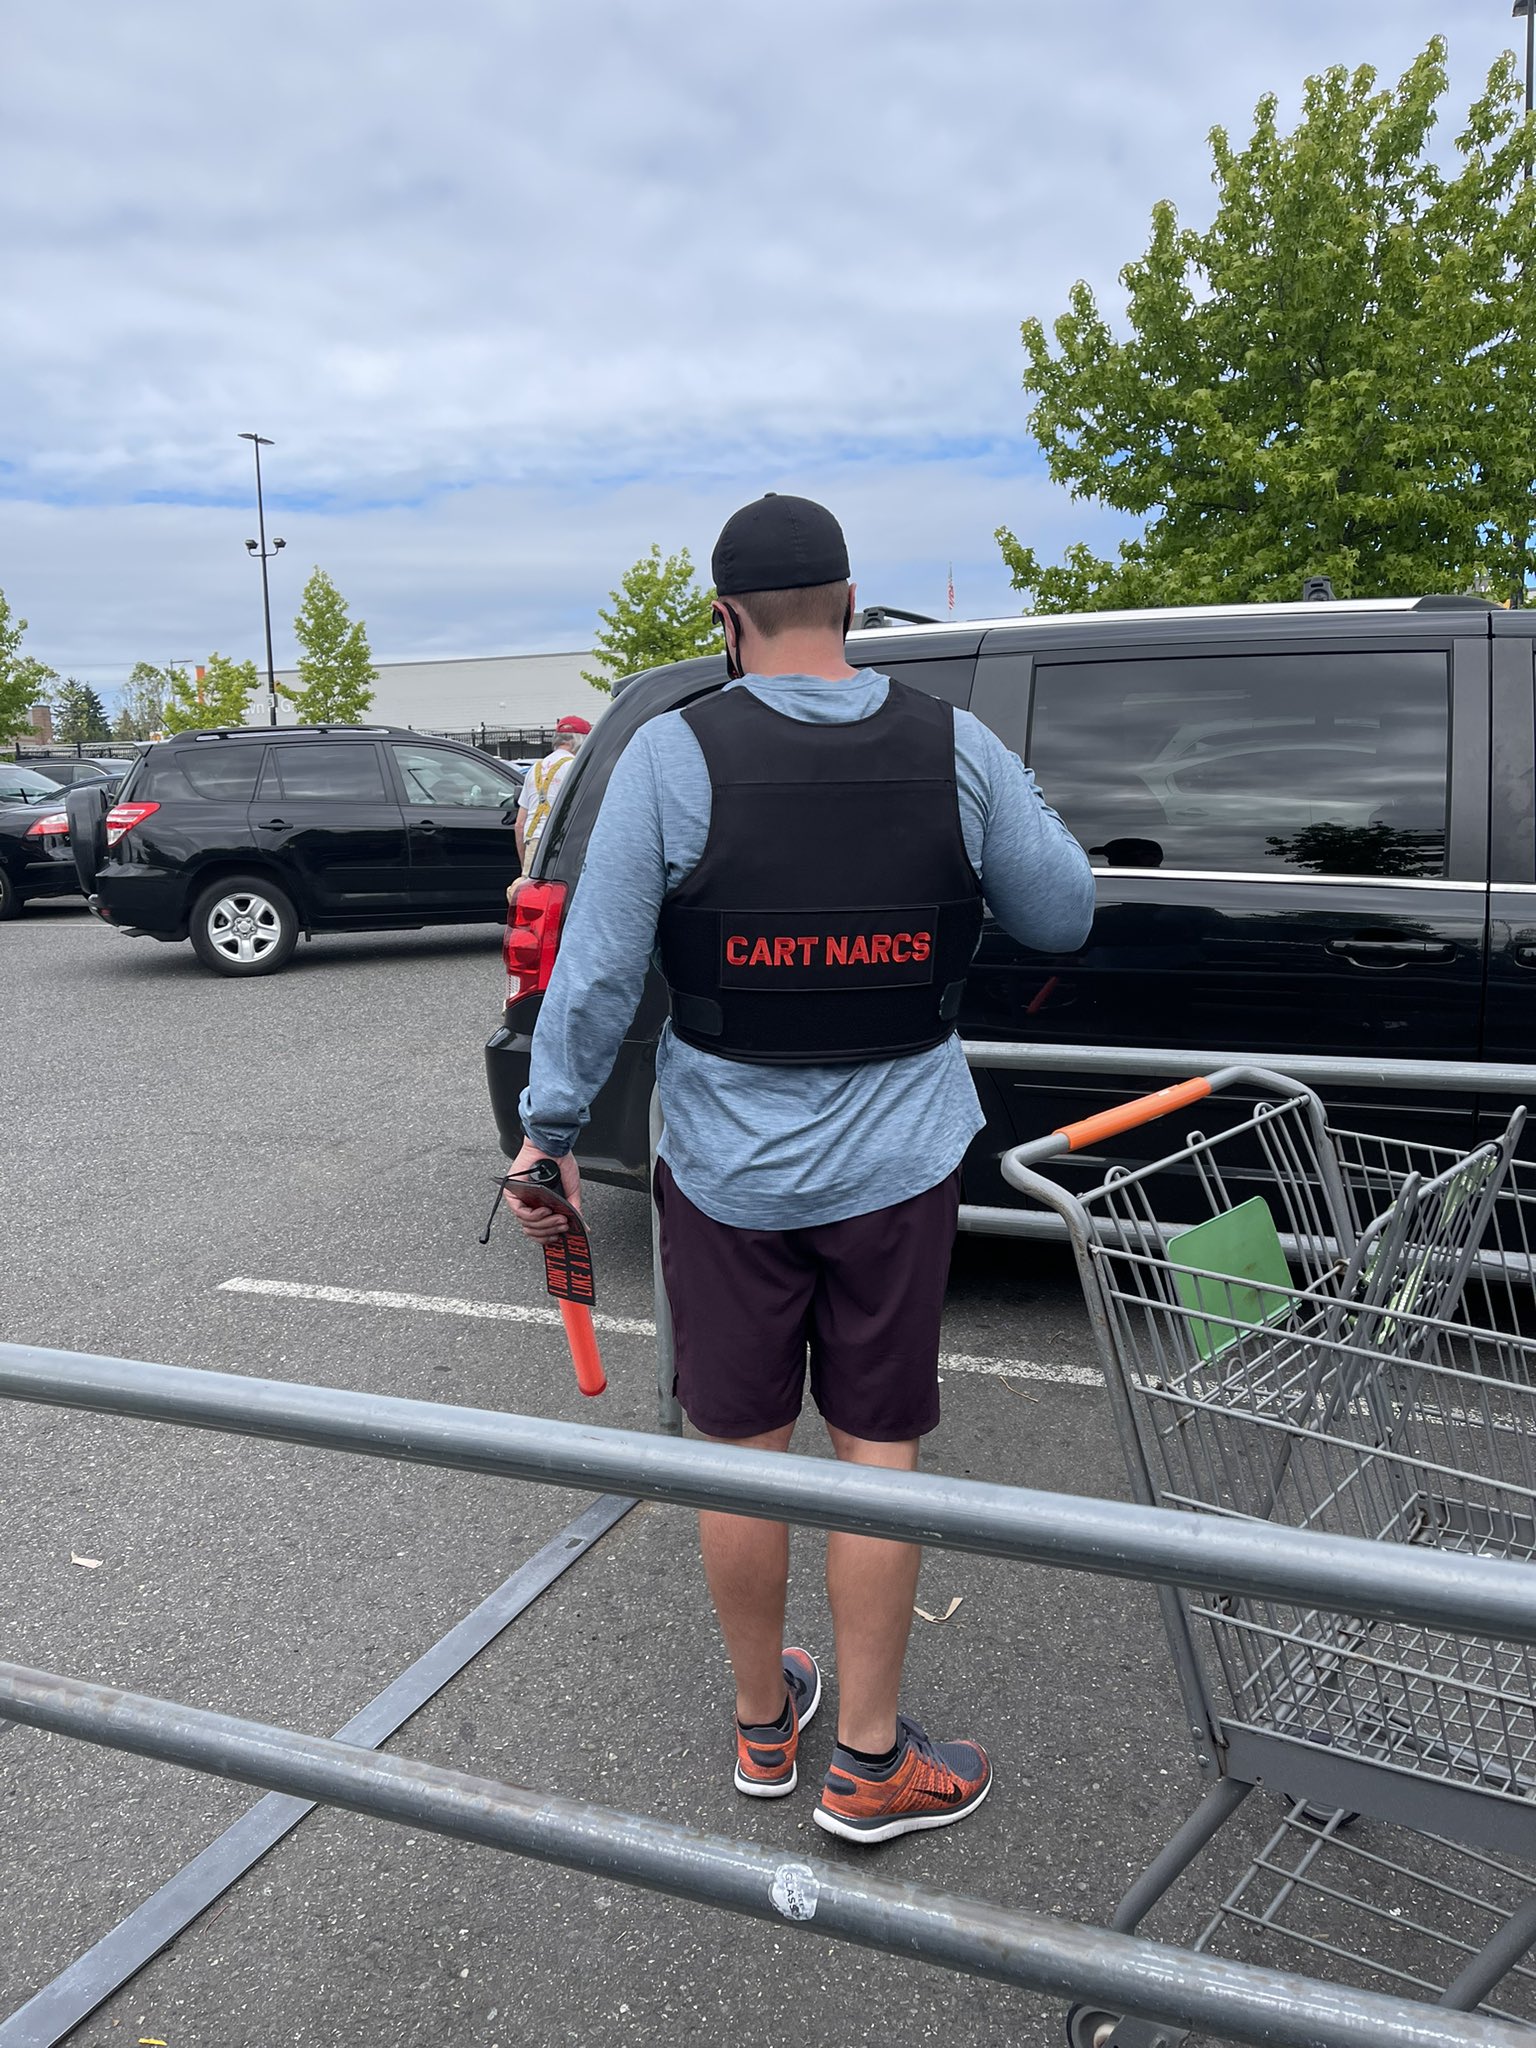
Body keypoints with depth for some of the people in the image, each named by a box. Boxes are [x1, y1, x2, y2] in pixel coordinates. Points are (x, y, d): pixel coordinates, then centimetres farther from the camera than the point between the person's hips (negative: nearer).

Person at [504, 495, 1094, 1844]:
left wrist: (551, 1130, 0)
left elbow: (597, 971, -10)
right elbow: (1065, 915, 5)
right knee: (881, 1449, 12)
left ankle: (764, 1723, 34)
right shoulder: (958, 751, -5)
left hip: (726, 1167, -1)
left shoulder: (674, 757, -10)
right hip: (898, 1166, 1)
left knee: (743, 1450, 14)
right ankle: (869, 1763, 24)